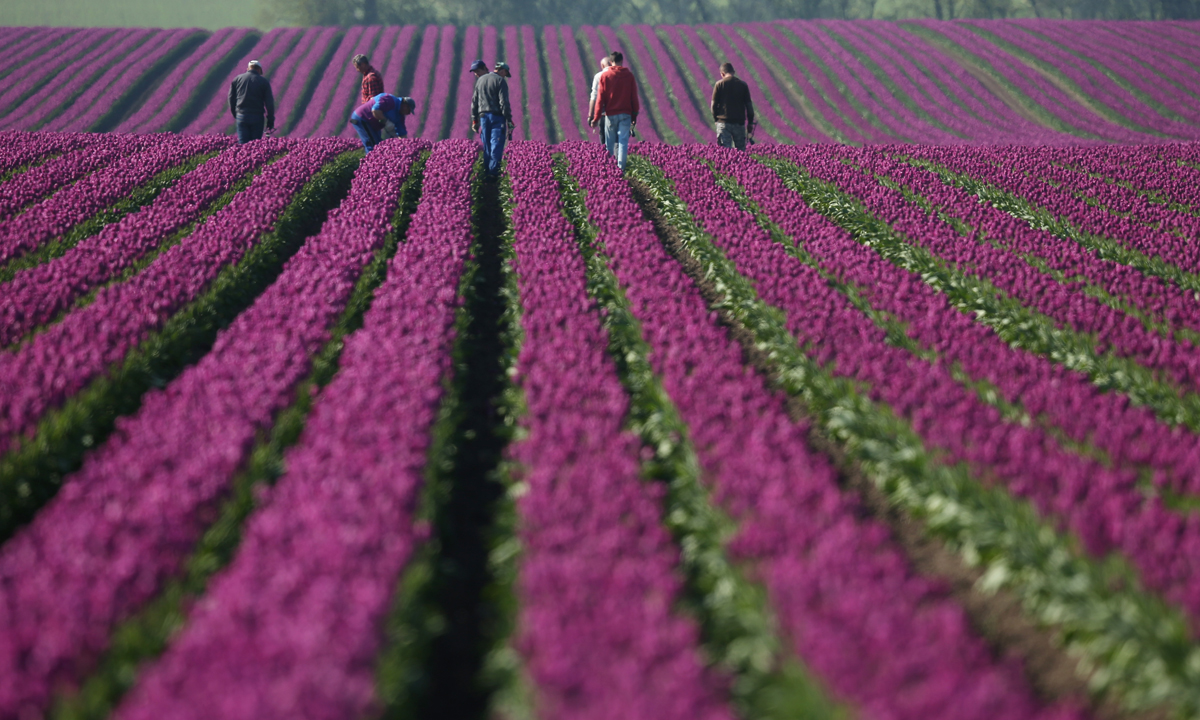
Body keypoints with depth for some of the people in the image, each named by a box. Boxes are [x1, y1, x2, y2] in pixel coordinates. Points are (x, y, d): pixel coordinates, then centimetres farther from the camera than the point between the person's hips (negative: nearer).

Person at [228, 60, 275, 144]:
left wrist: (235, 114, 22)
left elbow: (231, 98, 11)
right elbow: (269, 102, -2)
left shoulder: (237, 79, 8)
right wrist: (271, 121, 2)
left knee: (243, 144, -1)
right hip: (257, 117, -1)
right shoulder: (264, 82, 1)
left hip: (241, 116, 1)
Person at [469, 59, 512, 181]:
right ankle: (493, 173, -14)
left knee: (486, 146, 11)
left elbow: (474, 101, 10)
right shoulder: (500, 80, -6)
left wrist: (474, 120, 17)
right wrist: (509, 119, -10)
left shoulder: (480, 81, 7)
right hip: (497, 116, -4)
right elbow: (504, 102, -12)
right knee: (496, 145, -6)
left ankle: (485, 171, 9)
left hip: (483, 116, 4)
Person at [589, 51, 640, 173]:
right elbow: (634, 98, 4)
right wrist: (634, 117, 11)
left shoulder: (605, 76, -2)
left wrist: (596, 118, 0)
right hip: (625, 114, 0)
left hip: (610, 114, 0)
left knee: (610, 143, 7)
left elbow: (600, 98, -3)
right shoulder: (629, 76, 2)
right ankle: (621, 168, -10)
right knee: (623, 142, -2)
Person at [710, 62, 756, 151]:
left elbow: (713, 104, 0)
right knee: (740, 149, 7)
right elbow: (749, 105, 6)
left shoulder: (719, 84, -1)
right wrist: (750, 122, 13)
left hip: (723, 123, -1)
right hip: (739, 123, 1)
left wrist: (715, 119, 14)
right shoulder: (743, 85, 4)